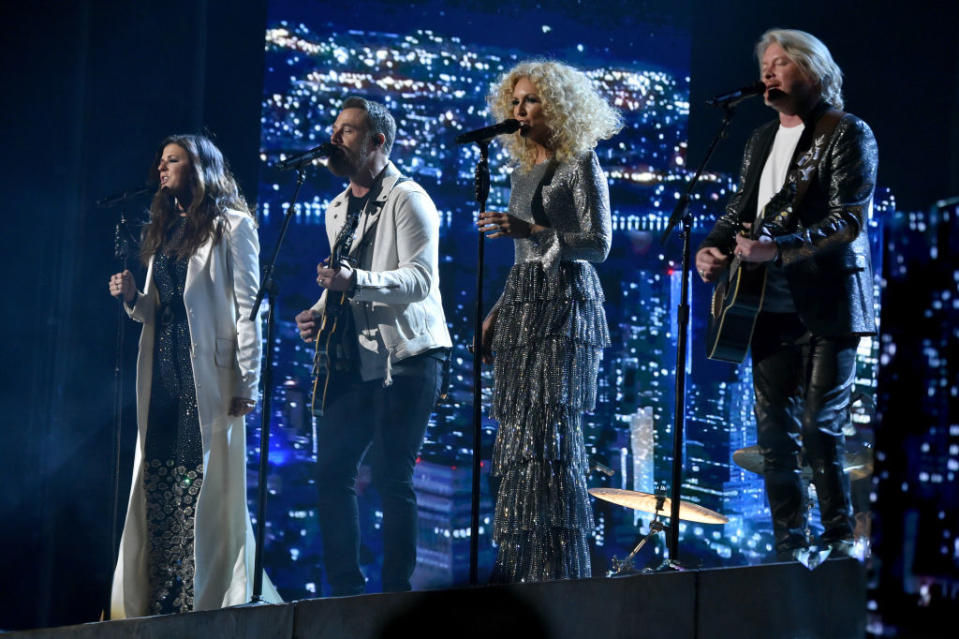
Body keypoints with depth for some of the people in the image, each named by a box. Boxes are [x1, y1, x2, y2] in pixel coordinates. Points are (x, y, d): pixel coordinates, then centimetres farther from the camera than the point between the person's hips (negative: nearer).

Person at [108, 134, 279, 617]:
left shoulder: (231, 225, 0)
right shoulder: (164, 231, 21)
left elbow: (249, 307, -6)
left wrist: (248, 381, -13)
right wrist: (132, 298, 2)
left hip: (208, 374, -7)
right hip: (162, 375, 7)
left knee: (203, 482, -8)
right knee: (158, 484, 2)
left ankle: (205, 600, -5)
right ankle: (161, 601, 5)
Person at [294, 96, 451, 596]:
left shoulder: (407, 199, -8)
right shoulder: (337, 210, 18)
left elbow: (420, 279, -19)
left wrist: (355, 282, -32)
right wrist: (319, 312, 7)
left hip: (407, 354, -8)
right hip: (357, 359, 8)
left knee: (391, 476, -10)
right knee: (332, 471, 5)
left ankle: (396, 591, -2)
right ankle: (345, 590, 14)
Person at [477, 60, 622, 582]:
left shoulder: (580, 164, -4)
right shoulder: (523, 170, 19)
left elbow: (599, 244, -12)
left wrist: (531, 230, -22)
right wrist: (496, 314, 18)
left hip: (563, 306, -8)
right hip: (522, 305, 8)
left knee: (550, 432, -13)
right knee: (516, 435, 4)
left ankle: (559, 568, -10)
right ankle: (517, 565, 9)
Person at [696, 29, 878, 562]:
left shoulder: (848, 134, -4)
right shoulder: (763, 140, 18)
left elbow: (849, 220, -15)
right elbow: (741, 210, 23)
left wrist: (779, 249, -25)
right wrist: (711, 248, 2)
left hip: (827, 307, -7)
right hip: (773, 307, 7)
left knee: (820, 427, -9)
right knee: (776, 431, 5)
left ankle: (841, 540, 5)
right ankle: (790, 551, 12)